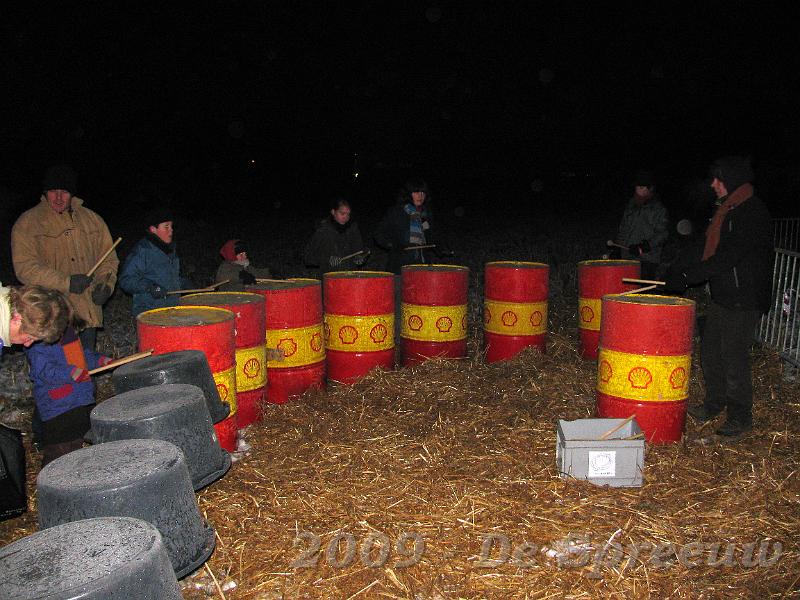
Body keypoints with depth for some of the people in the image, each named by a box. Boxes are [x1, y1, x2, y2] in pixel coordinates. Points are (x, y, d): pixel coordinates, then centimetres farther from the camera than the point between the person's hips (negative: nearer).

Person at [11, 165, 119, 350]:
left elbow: (108, 257, 16)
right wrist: (65, 282, -20)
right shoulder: (27, 223, -1)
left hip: (89, 313, 4)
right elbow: (24, 267, -10)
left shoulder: (92, 219, 12)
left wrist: (105, 284, -3)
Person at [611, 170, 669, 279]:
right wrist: (617, 250, 15)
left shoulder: (658, 209, 0)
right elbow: (622, 230, 25)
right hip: (626, 258, 5)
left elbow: (662, 234, -7)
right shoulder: (631, 206, 19)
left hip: (647, 260, -5)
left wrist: (643, 247, -18)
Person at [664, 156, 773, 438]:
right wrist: (685, 267, 5)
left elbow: (730, 257, -25)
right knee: (709, 351, 15)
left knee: (733, 357, -2)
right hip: (721, 296, 9)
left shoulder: (753, 213, -17)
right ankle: (714, 404, 32)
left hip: (743, 300, -9)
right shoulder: (727, 210, 14)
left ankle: (740, 417, 13)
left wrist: (688, 275, -25)